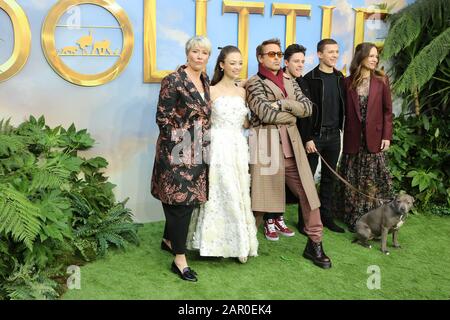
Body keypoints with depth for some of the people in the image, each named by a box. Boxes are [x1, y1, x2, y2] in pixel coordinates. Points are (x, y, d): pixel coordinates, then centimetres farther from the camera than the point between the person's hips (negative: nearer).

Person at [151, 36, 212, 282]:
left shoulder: (205, 81, 11)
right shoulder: (173, 81, -12)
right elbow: (163, 117, -13)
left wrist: (203, 145, 13)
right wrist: (179, 146, -15)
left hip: (198, 152, 8)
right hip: (178, 152, -7)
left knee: (188, 198, 15)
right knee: (181, 200, -5)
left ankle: (169, 239, 36)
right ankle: (179, 259, 4)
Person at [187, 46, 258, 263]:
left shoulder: (242, 91, 11)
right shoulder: (212, 91, -5)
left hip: (239, 147, 5)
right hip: (219, 147, -5)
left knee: (239, 194, 9)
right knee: (222, 194, -1)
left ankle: (239, 243, 21)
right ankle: (221, 242, 13)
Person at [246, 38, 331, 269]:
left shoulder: (289, 81, 18)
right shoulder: (254, 83, -1)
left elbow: (308, 107, 7)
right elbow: (265, 114, -15)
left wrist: (284, 104, -8)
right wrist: (292, 114, 0)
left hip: (291, 144, 6)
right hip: (267, 144, -5)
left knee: (307, 191, 3)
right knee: (265, 192, 2)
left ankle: (314, 244, 12)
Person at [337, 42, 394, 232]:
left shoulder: (381, 81, 1)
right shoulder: (348, 82, 1)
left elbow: (387, 110, 1)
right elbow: (345, 111, 0)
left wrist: (387, 136, -6)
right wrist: (345, 136, -5)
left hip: (374, 137, 0)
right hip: (353, 138, 1)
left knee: (374, 179, 3)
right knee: (352, 180, 8)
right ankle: (353, 219, 20)